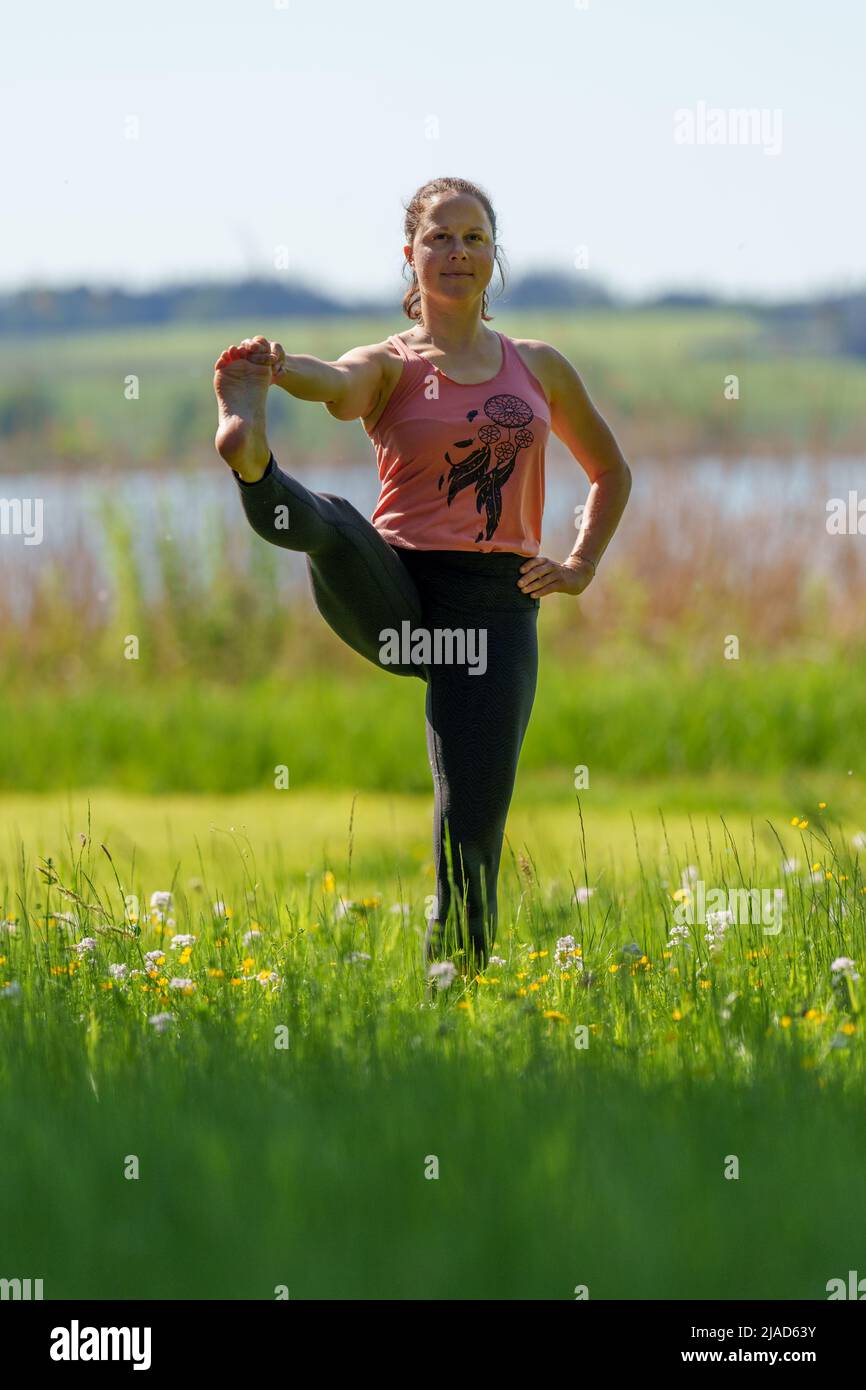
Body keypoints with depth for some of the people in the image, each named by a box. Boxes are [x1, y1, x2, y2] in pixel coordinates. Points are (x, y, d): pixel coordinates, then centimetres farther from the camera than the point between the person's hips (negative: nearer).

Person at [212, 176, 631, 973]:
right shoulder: (390, 366, 4)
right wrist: (274, 368, -46)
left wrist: (582, 566, 13)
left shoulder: (539, 368, 14)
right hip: (394, 596, -2)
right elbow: (340, 383, -22)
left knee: (472, 838, -5)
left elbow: (611, 469, 29)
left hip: (497, 607, 2)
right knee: (334, 523, -36)